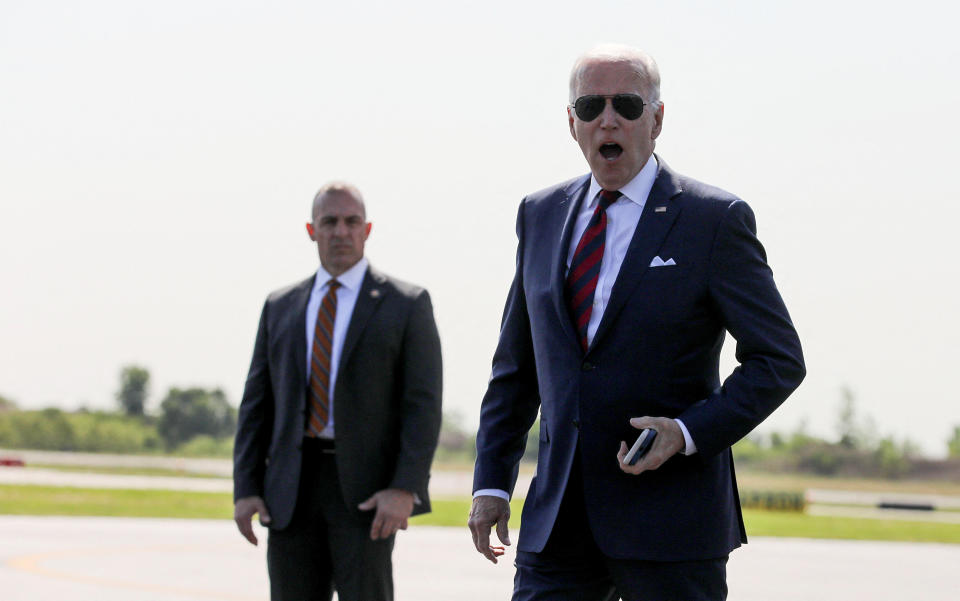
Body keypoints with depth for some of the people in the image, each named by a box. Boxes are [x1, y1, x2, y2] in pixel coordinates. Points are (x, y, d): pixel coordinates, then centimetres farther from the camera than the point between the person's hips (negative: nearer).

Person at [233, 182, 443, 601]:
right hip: (292, 489, 4)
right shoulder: (280, 308, 14)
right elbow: (257, 404, 12)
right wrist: (245, 489, 1)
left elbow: (423, 405, -5)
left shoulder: (406, 306, 2)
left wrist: (406, 489, -17)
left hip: (365, 493, -4)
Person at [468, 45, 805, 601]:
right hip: (559, 521, 4)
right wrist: (492, 482, 10)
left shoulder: (714, 220, -4)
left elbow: (779, 360, -4)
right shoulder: (541, 216, 12)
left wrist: (689, 432, -17)